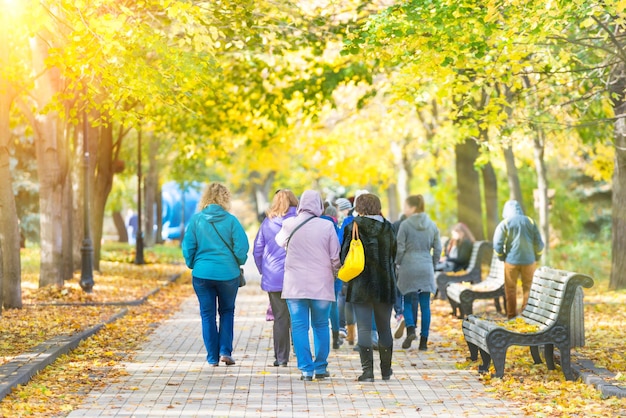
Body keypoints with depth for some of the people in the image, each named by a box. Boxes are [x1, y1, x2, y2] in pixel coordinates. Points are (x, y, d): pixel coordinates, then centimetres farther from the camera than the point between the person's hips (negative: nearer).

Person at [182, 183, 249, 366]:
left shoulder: (195, 220, -4)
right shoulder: (231, 220, -8)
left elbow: (188, 247, -1)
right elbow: (242, 247, -9)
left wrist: (192, 265, 14)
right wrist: (238, 263, 10)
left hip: (202, 274, 1)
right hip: (228, 274, -1)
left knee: (207, 314, 10)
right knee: (227, 311, 17)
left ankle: (213, 357, 11)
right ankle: (225, 351, 6)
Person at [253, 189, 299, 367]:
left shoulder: (267, 223, 3)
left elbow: (257, 251, 6)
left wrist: (264, 271, 16)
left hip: (273, 278, 2)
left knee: (280, 317, 6)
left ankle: (280, 357, 8)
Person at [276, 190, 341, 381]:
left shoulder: (289, 225, -3)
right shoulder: (327, 226, -6)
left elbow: (280, 242, 20)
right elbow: (335, 256, 0)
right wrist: (335, 274, 19)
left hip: (295, 285, 0)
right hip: (321, 285, 0)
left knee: (299, 327, 3)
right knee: (321, 326, 14)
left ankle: (306, 369, -1)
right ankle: (320, 367, 16)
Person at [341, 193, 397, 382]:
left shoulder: (354, 227, -6)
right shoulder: (387, 228, 3)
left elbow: (345, 255, -3)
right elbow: (394, 255, 10)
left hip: (361, 284, -3)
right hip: (384, 285, 3)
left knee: (364, 328, -1)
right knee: (384, 327, 12)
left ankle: (367, 371, -6)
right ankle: (386, 370, 20)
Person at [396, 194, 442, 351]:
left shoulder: (405, 225, -8)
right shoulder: (432, 225, 5)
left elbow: (399, 249, -8)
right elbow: (438, 249, 7)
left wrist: (399, 264, 8)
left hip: (408, 267, -3)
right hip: (426, 268, 3)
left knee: (408, 301, 9)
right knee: (425, 304, 5)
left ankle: (410, 328, -14)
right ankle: (424, 340, 6)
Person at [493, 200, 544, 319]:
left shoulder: (505, 223, -4)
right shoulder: (530, 222, 1)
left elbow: (497, 244, -6)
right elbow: (539, 243, 2)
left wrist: (502, 258, 9)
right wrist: (536, 258, 14)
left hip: (511, 261, -1)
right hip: (529, 261, 1)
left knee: (511, 289, 9)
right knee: (528, 288, 11)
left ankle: (511, 316, 12)